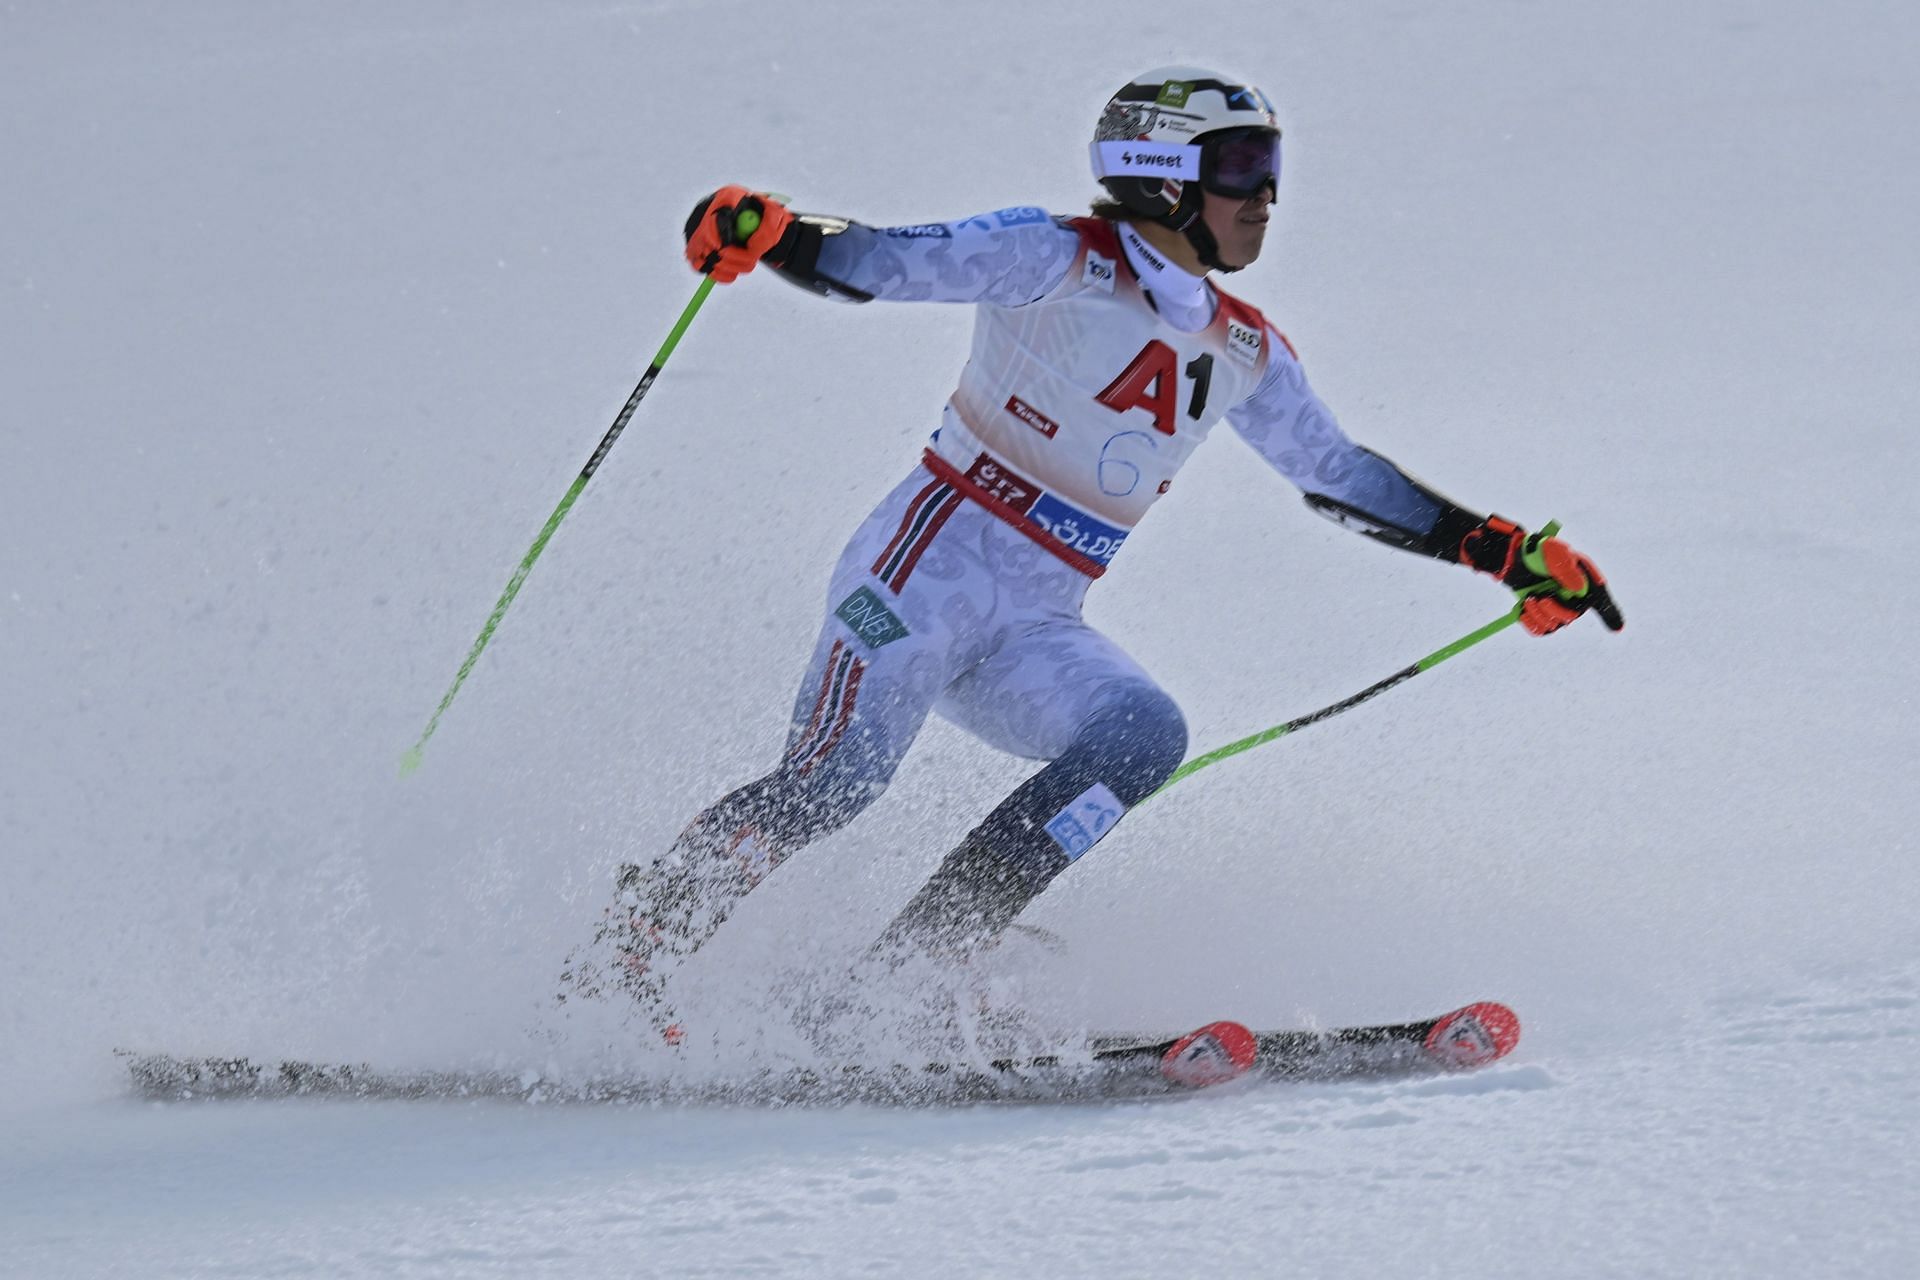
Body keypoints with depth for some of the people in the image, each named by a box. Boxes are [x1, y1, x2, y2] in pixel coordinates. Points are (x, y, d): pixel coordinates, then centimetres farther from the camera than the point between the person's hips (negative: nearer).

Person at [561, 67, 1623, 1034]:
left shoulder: (1245, 354, 16)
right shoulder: (1064, 264, -5)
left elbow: (1343, 479, 26)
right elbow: (884, 262, -14)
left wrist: (1510, 553, 22)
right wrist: (766, 233, -35)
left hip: (1038, 629, 6)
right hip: (933, 564, -6)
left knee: (1144, 735, -21)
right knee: (831, 783, -23)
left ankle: (916, 964, -23)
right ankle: (619, 961, -8)